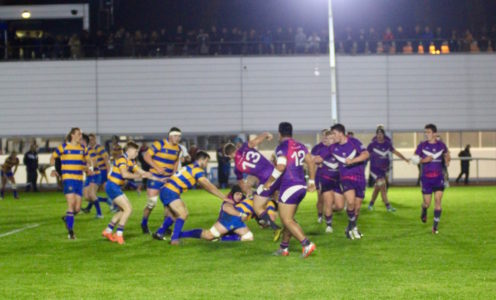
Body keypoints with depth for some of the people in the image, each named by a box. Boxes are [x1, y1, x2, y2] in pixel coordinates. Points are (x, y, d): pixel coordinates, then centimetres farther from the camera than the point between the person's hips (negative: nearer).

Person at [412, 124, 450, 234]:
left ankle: (435, 227, -2)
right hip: (426, 178, -1)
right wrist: (423, 160, -19)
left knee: (438, 201, -9)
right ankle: (424, 212, 42)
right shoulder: (422, 146, -4)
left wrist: (447, 160, 1)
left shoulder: (441, 145, 1)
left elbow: (447, 154, 22)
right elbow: (414, 159, -1)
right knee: (427, 202, 4)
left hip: (438, 177, 1)